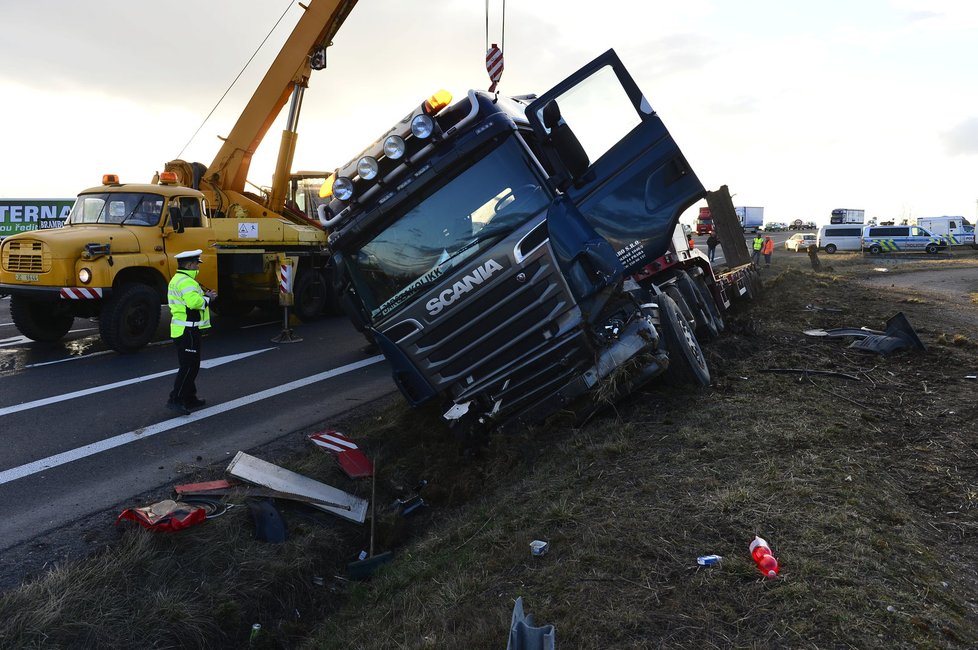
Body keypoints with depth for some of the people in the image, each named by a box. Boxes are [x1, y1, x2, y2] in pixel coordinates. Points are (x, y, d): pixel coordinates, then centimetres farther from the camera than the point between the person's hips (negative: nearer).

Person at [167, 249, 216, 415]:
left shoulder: (178, 279, 18)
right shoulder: (186, 281, -18)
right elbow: (194, 302, -32)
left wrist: (204, 296, 6)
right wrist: (208, 298, -14)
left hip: (183, 329, 11)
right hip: (188, 331, -11)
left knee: (191, 365, 18)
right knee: (189, 366, -8)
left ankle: (189, 398, 26)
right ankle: (175, 400, -6)